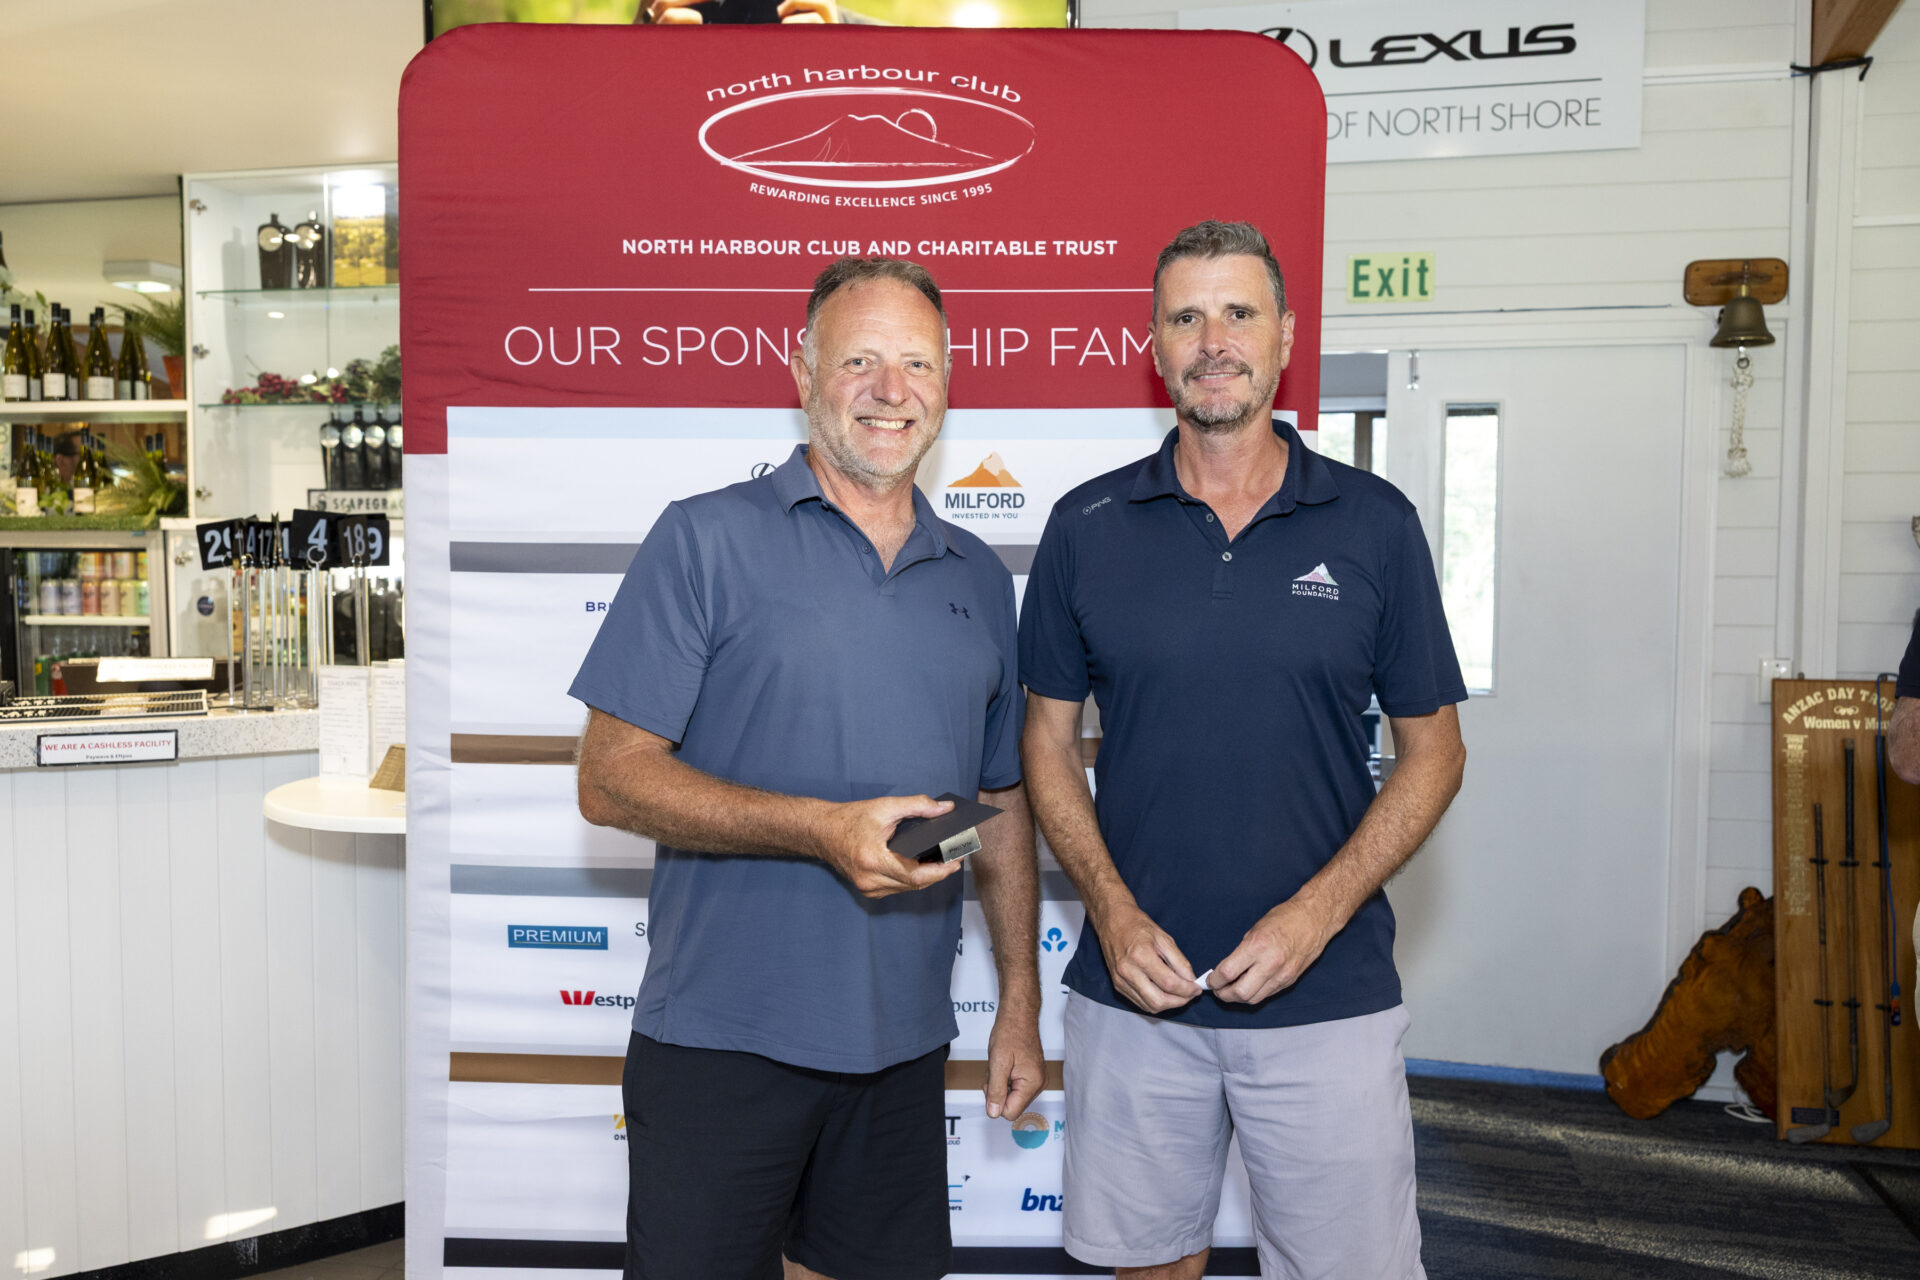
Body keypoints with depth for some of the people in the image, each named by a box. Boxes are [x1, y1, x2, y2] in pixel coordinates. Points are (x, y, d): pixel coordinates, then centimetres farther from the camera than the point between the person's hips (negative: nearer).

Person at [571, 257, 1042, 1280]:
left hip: (905, 1045, 5)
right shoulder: (708, 539, -6)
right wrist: (825, 828, -21)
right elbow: (611, 779, -11)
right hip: (723, 1041, -4)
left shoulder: (978, 578, 10)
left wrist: (1020, 1004, 12)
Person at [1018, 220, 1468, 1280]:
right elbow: (1048, 740, 5)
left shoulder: (1374, 524, -1)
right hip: (1134, 988, 1)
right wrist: (1111, 911, -8)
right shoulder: (1087, 527, 0)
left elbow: (1431, 749, 2)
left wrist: (1316, 912, -10)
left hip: (1327, 995, -1)